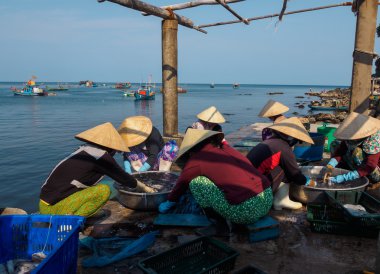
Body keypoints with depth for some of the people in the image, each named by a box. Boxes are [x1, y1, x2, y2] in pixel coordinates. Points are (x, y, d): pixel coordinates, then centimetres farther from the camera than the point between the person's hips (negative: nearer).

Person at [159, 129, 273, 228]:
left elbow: (180, 185, 15)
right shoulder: (225, 148, 17)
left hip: (246, 212, -7)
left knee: (196, 182, 2)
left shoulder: (196, 161, -1)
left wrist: (167, 205, 35)